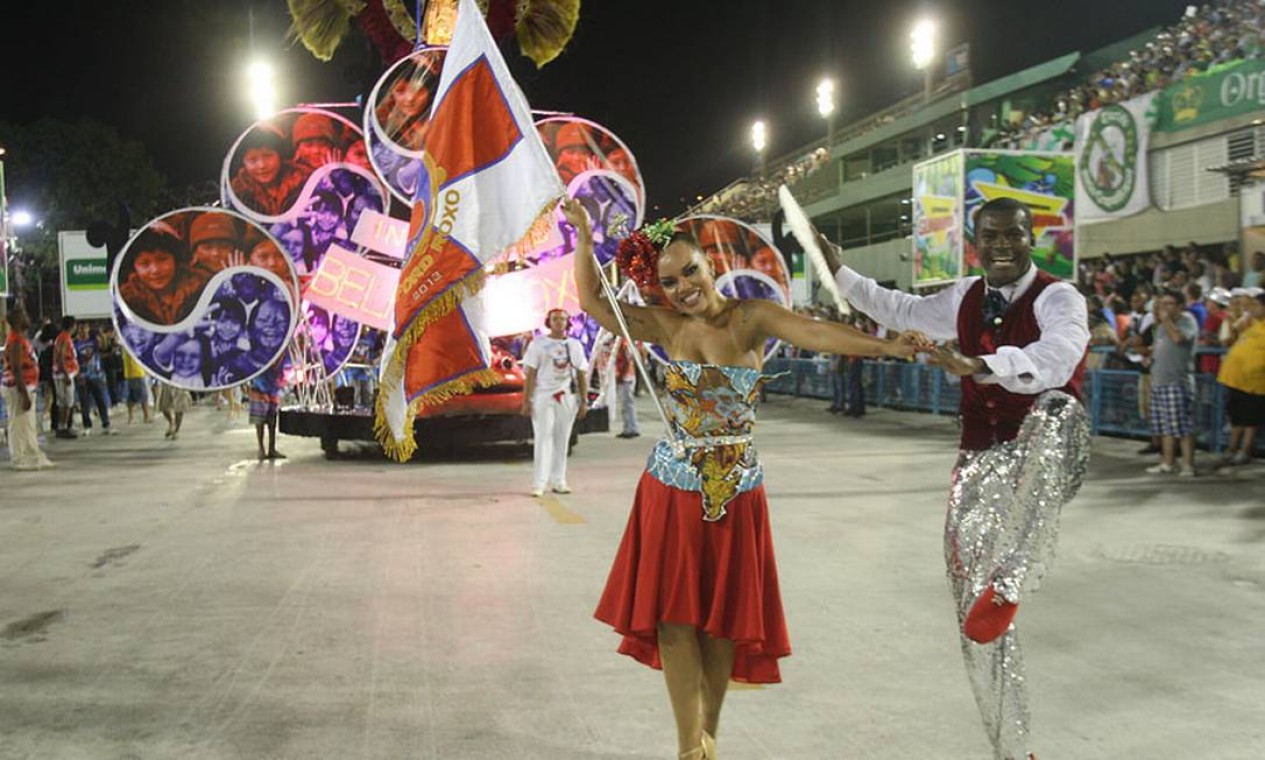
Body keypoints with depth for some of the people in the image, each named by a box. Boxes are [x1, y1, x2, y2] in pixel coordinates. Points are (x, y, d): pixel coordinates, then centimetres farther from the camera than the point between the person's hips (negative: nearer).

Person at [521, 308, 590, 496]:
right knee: (543, 437, -8)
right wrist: (526, 400, -9)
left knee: (562, 439, 6)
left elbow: (582, 374, 11)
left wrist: (584, 401, 5)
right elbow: (530, 373, -2)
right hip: (543, 396, -3)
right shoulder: (537, 344, 2)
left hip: (567, 397, 3)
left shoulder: (575, 345, 12)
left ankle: (558, 481, 12)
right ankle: (539, 483, -8)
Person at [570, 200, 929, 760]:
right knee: (674, 614, -3)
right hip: (674, 487, 1)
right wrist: (584, 236, -2)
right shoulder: (665, 327, 0)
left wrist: (886, 348, -33)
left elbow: (818, 334, -20)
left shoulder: (751, 319, -6)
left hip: (735, 490, -1)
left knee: (725, 617, 6)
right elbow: (592, 301, 4)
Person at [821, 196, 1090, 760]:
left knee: (1059, 410, -42)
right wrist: (841, 275, 25)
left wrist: (979, 366, -47)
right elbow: (903, 312, 29)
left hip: (1042, 458, -6)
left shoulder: (1058, 299, -10)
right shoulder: (964, 299, 10)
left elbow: (1056, 358, -32)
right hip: (980, 463, 6)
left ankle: (1009, 582, -44)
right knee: (975, 617, 6)